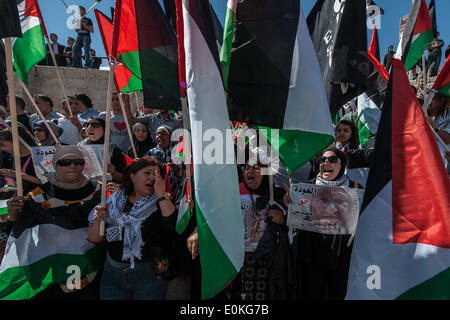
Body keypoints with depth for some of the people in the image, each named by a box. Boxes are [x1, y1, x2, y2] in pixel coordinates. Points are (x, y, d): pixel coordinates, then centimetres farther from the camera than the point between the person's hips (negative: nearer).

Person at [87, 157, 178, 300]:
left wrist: (161, 194, -23)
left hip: (150, 274, -2)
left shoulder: (161, 202, -4)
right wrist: (98, 221, -15)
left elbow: (174, 225, -22)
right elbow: (93, 239, 5)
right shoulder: (113, 202, 3)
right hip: (112, 273, 3)